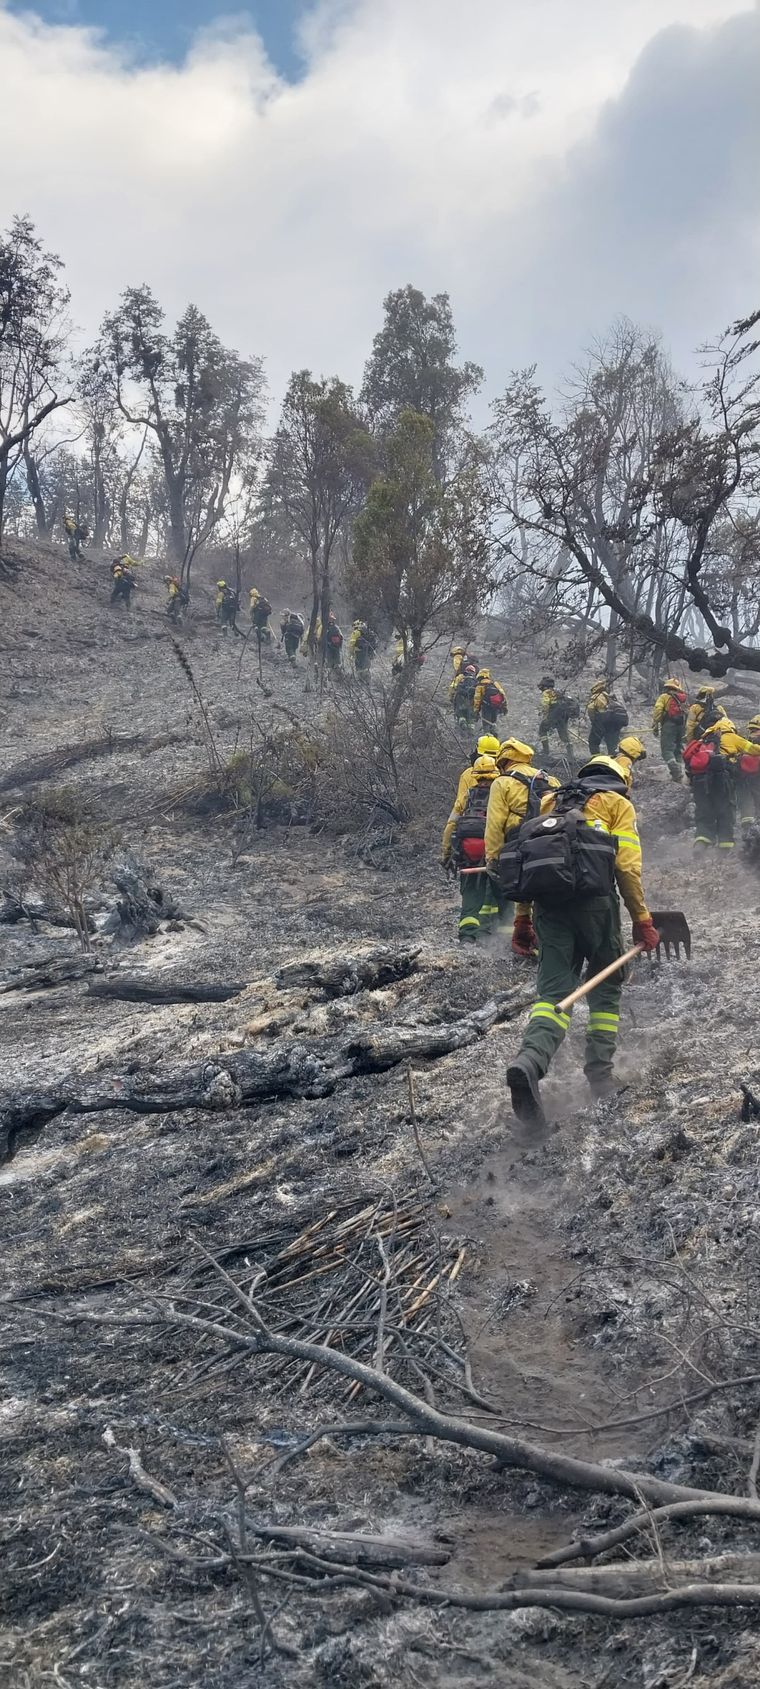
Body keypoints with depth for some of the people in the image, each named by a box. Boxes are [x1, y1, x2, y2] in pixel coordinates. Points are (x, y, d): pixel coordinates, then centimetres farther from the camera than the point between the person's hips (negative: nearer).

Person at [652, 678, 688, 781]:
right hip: (682, 726, 6)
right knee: (678, 750, 13)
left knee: (667, 750, -9)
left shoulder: (664, 697, 6)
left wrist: (655, 726, -6)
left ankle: (676, 771, -26)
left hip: (669, 725, -6)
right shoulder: (684, 699, 21)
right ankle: (679, 773, 8)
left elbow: (657, 711, -7)